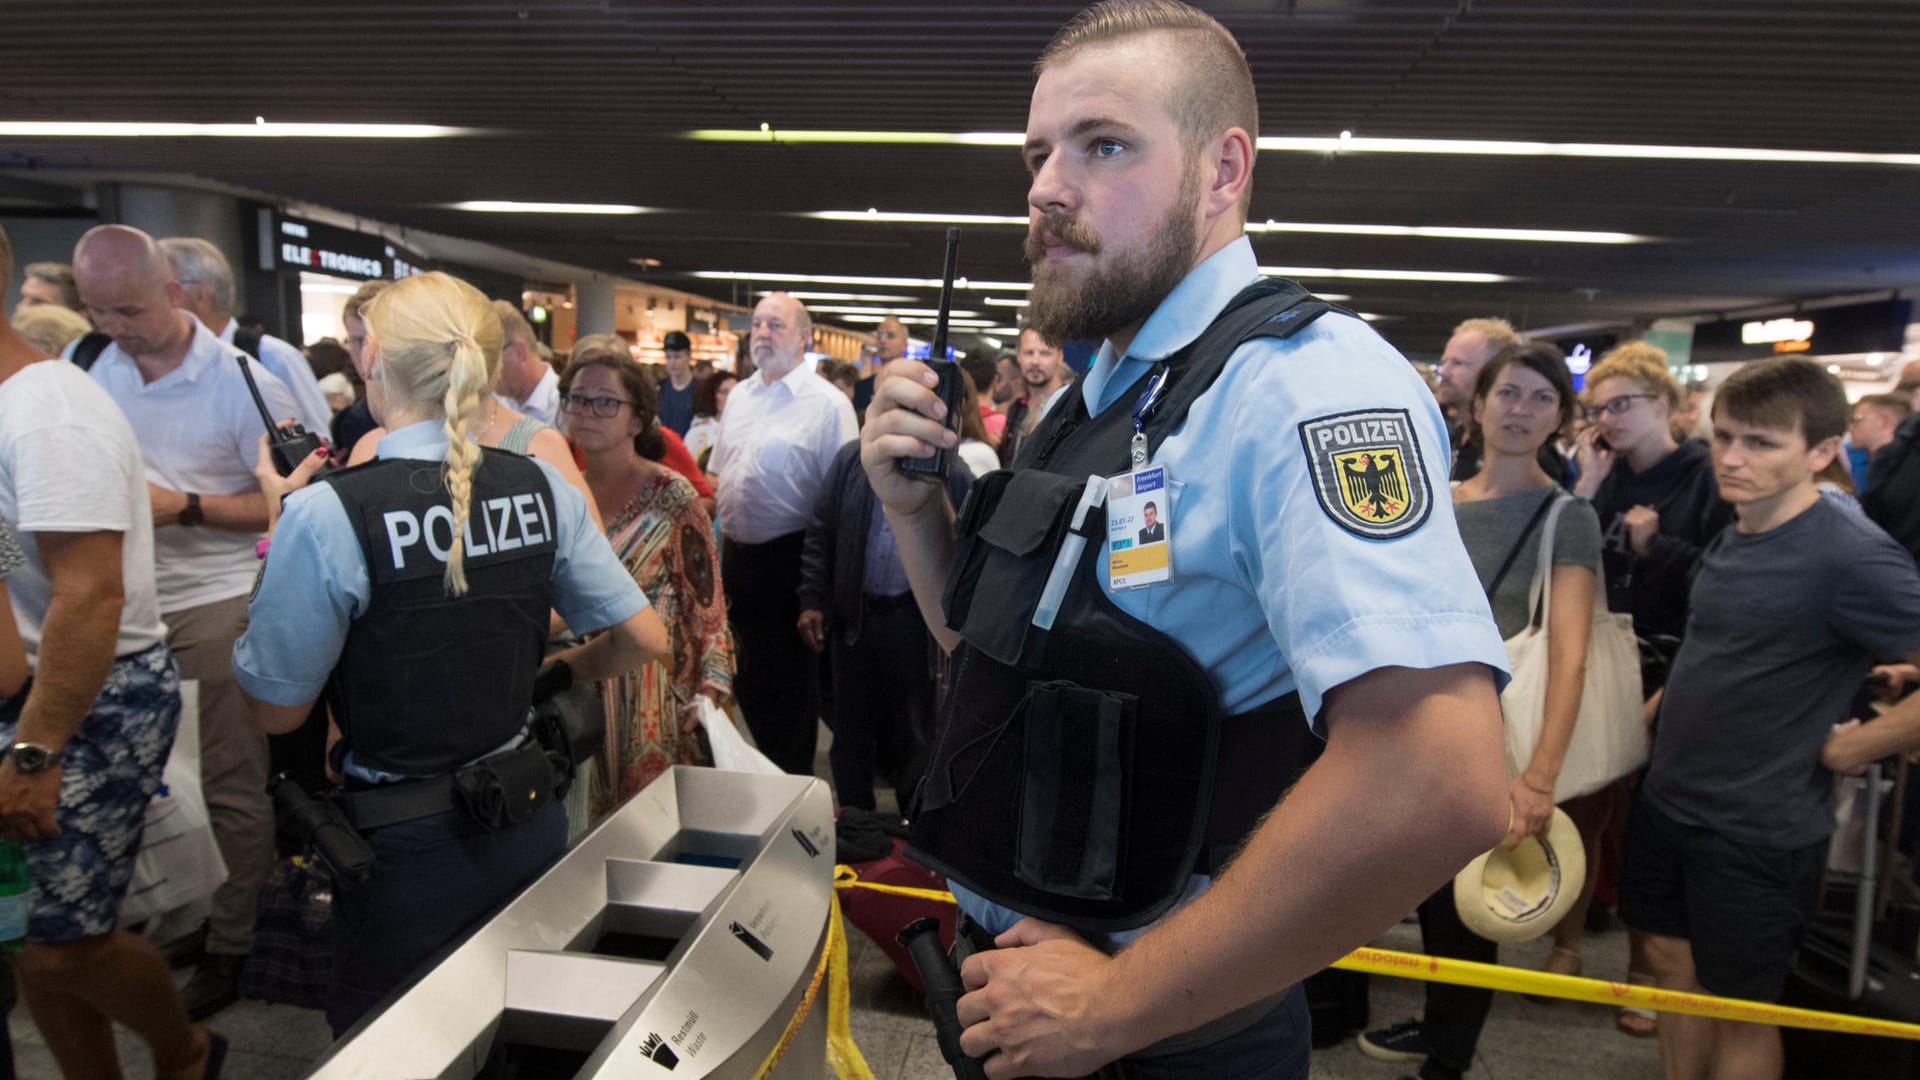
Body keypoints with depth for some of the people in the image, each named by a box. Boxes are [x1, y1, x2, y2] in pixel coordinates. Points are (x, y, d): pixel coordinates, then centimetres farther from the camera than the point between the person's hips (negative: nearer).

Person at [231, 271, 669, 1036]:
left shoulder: (326, 513, -20)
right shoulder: (543, 488, -8)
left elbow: (276, 708, -9)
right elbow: (643, 638, -4)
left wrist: (281, 523, -4)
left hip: (408, 854, -3)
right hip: (530, 824, 4)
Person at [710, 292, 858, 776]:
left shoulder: (828, 403, -11)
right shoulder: (739, 396, 10)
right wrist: (723, 546, 14)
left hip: (788, 559, -6)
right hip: (736, 553, 7)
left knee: (789, 681, 6)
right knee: (747, 677, 18)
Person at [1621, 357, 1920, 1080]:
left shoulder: (1852, 557, -20)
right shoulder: (1732, 535, 4)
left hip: (1760, 829, -7)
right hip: (1669, 797, 7)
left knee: (1740, 1010, 10)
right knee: (1672, 960, 19)